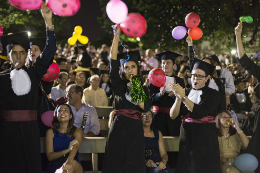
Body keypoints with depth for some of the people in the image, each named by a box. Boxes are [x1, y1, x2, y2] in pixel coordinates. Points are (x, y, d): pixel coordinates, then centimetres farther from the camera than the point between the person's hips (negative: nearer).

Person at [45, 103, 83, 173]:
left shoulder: (77, 131, 9)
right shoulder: (50, 132, 10)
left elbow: (75, 148, -15)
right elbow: (50, 156, 0)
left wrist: (69, 161, -40)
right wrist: (67, 150, -18)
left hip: (75, 167, 1)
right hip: (55, 166, -1)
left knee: (73, 163, -38)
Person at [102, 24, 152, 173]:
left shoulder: (143, 88, 11)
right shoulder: (118, 85, 5)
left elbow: (147, 107, -4)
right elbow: (113, 61, -6)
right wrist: (116, 35, -11)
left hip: (135, 129, 1)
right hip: (118, 128, -1)